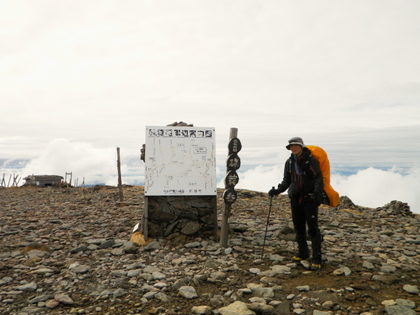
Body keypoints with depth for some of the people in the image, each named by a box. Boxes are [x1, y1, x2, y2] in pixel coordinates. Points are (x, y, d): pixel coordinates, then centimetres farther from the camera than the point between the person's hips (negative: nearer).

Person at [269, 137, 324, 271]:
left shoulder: (311, 161, -10)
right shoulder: (289, 162, 9)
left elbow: (318, 179, -15)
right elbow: (286, 181, 15)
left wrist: (318, 193, -30)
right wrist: (277, 190, 0)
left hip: (309, 199, -6)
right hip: (295, 199, 6)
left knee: (312, 228, -7)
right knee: (298, 227, 14)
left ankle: (316, 258, -1)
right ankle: (302, 253, 29)